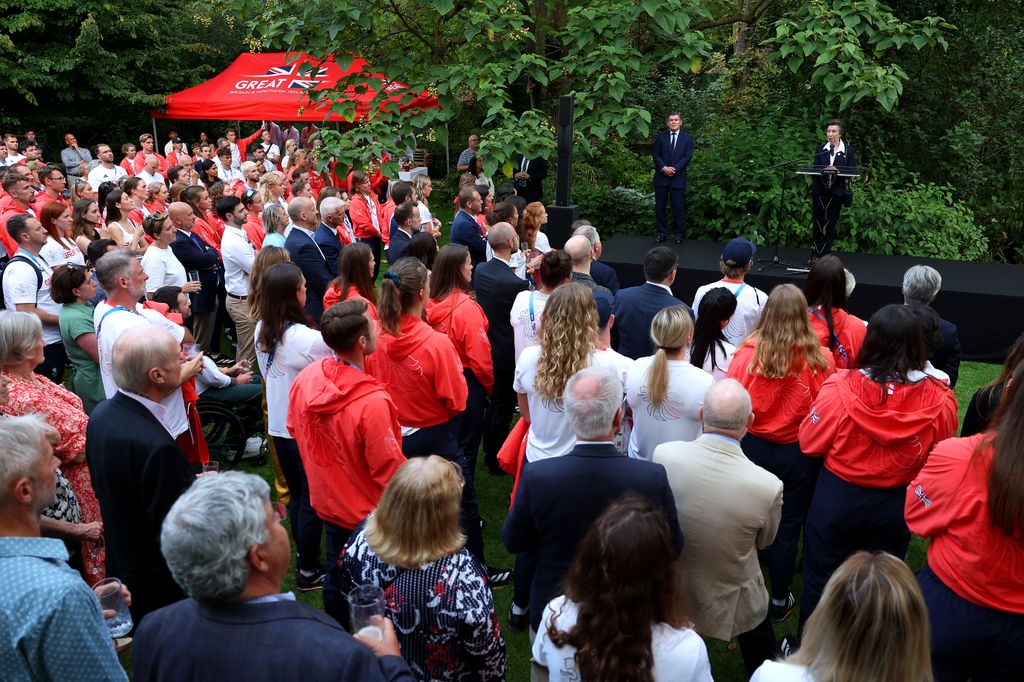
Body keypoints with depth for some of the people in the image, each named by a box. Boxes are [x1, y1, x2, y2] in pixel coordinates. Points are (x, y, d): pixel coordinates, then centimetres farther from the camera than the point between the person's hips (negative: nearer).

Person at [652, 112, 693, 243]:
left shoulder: (687, 138, 5)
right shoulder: (661, 137, 9)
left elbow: (687, 157, -2)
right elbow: (655, 154, 4)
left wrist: (674, 169, -13)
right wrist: (664, 168, -12)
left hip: (678, 177, -2)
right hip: (661, 177, 2)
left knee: (679, 206, 0)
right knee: (660, 206, 4)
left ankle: (679, 233, 9)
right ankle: (662, 232, 12)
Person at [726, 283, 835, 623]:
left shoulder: (746, 354, -15)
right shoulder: (819, 360, -18)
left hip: (750, 447, 2)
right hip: (796, 454, -1)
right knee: (788, 527, 14)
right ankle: (779, 602, 29)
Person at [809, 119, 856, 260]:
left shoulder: (848, 150, 3)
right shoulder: (820, 149, 8)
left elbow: (851, 170, -4)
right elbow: (814, 168, 1)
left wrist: (837, 170, -22)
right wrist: (824, 170, -20)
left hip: (836, 192, -1)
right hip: (819, 191, 1)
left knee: (831, 223, 4)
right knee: (817, 222, 1)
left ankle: (825, 254, 10)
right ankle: (816, 253, 11)